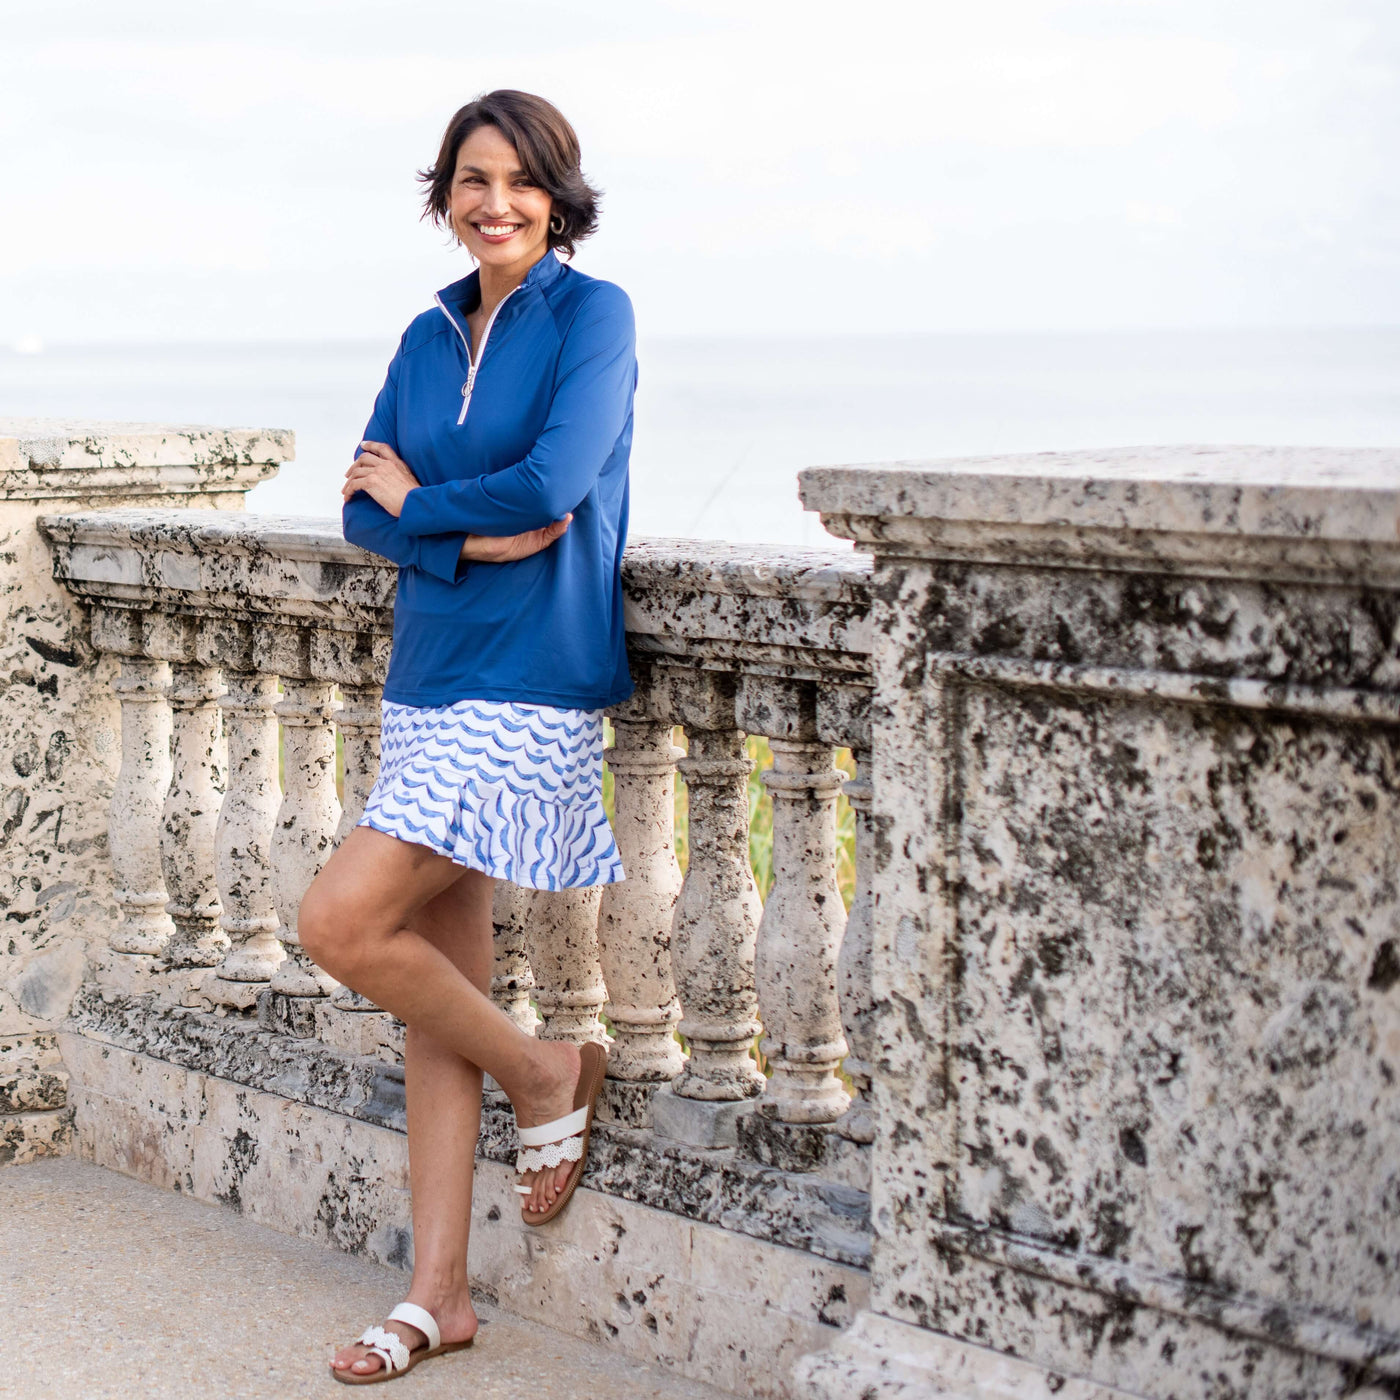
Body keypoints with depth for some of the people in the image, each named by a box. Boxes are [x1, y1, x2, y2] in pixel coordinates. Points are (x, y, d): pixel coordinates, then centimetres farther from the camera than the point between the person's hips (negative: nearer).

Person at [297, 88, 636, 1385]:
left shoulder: (592, 313, -6)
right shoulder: (430, 334, 12)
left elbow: (556, 482, -19)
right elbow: (366, 511, 6)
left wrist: (412, 500, -4)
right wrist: (471, 538, -13)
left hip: (529, 685, -7)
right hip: (431, 678, 7)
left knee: (340, 921, -16)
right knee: (439, 985, 7)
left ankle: (547, 1076, 8)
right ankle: (436, 1293, 14)